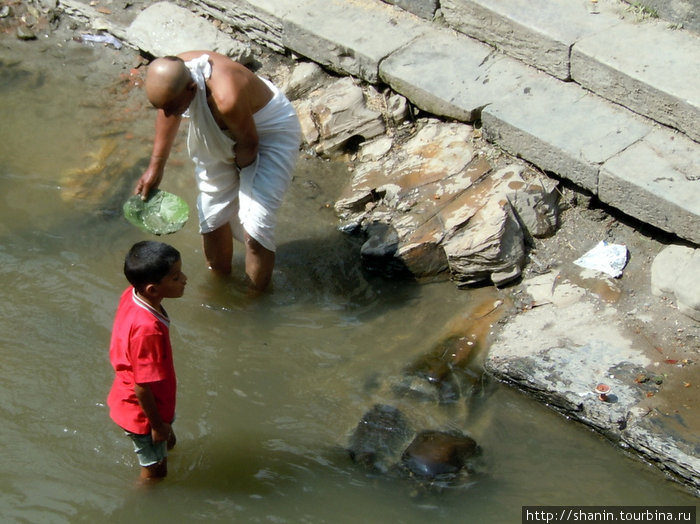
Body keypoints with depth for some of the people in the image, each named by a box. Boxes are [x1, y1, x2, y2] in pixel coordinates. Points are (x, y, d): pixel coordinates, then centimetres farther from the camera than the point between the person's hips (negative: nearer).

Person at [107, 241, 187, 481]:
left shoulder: (131, 296, -15)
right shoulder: (148, 330, -42)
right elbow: (143, 386, -31)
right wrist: (158, 425, -16)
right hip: (141, 412, -8)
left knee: (167, 443, 33)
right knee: (155, 471, 18)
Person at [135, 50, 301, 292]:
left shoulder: (226, 99, -45)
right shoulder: (172, 75, -25)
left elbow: (249, 144, -24)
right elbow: (168, 113, 0)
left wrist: (240, 169, -3)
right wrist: (156, 166, 4)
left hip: (269, 134, -6)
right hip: (219, 138, 7)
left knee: (255, 230, -11)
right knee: (212, 217, 15)